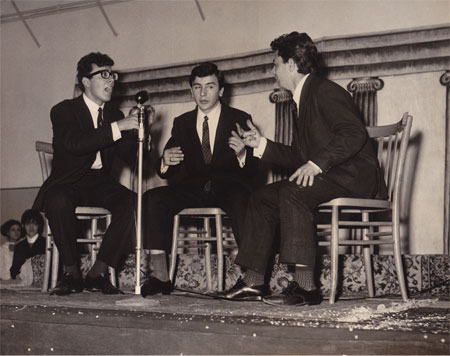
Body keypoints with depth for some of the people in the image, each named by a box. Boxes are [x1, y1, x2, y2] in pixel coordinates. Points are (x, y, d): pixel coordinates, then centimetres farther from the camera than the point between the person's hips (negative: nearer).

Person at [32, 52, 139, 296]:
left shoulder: (115, 115, 14)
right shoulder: (63, 111, -2)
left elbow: (129, 156, 5)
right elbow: (75, 143, -23)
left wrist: (138, 128, -13)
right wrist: (117, 128, -29)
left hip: (100, 183, 4)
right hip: (69, 182, -4)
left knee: (132, 204, -26)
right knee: (57, 201, -37)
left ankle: (98, 272, -20)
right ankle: (71, 272, -21)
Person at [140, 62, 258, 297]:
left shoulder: (240, 119, 9)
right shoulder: (182, 123, 17)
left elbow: (253, 169, 1)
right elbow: (167, 173, 12)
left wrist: (242, 154, -22)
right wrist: (165, 162, -13)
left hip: (229, 187, -3)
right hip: (193, 188, 3)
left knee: (241, 202, -37)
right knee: (152, 198, -23)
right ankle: (160, 275, -25)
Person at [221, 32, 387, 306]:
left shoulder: (326, 91, -10)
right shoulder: (304, 99, 21)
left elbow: (354, 133, -25)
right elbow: (299, 157, 22)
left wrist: (316, 164, -32)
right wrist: (261, 144, 19)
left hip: (354, 176, -10)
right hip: (327, 177, 10)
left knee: (292, 192, -32)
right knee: (263, 198, 1)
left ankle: (305, 286, -34)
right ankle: (254, 281, 0)